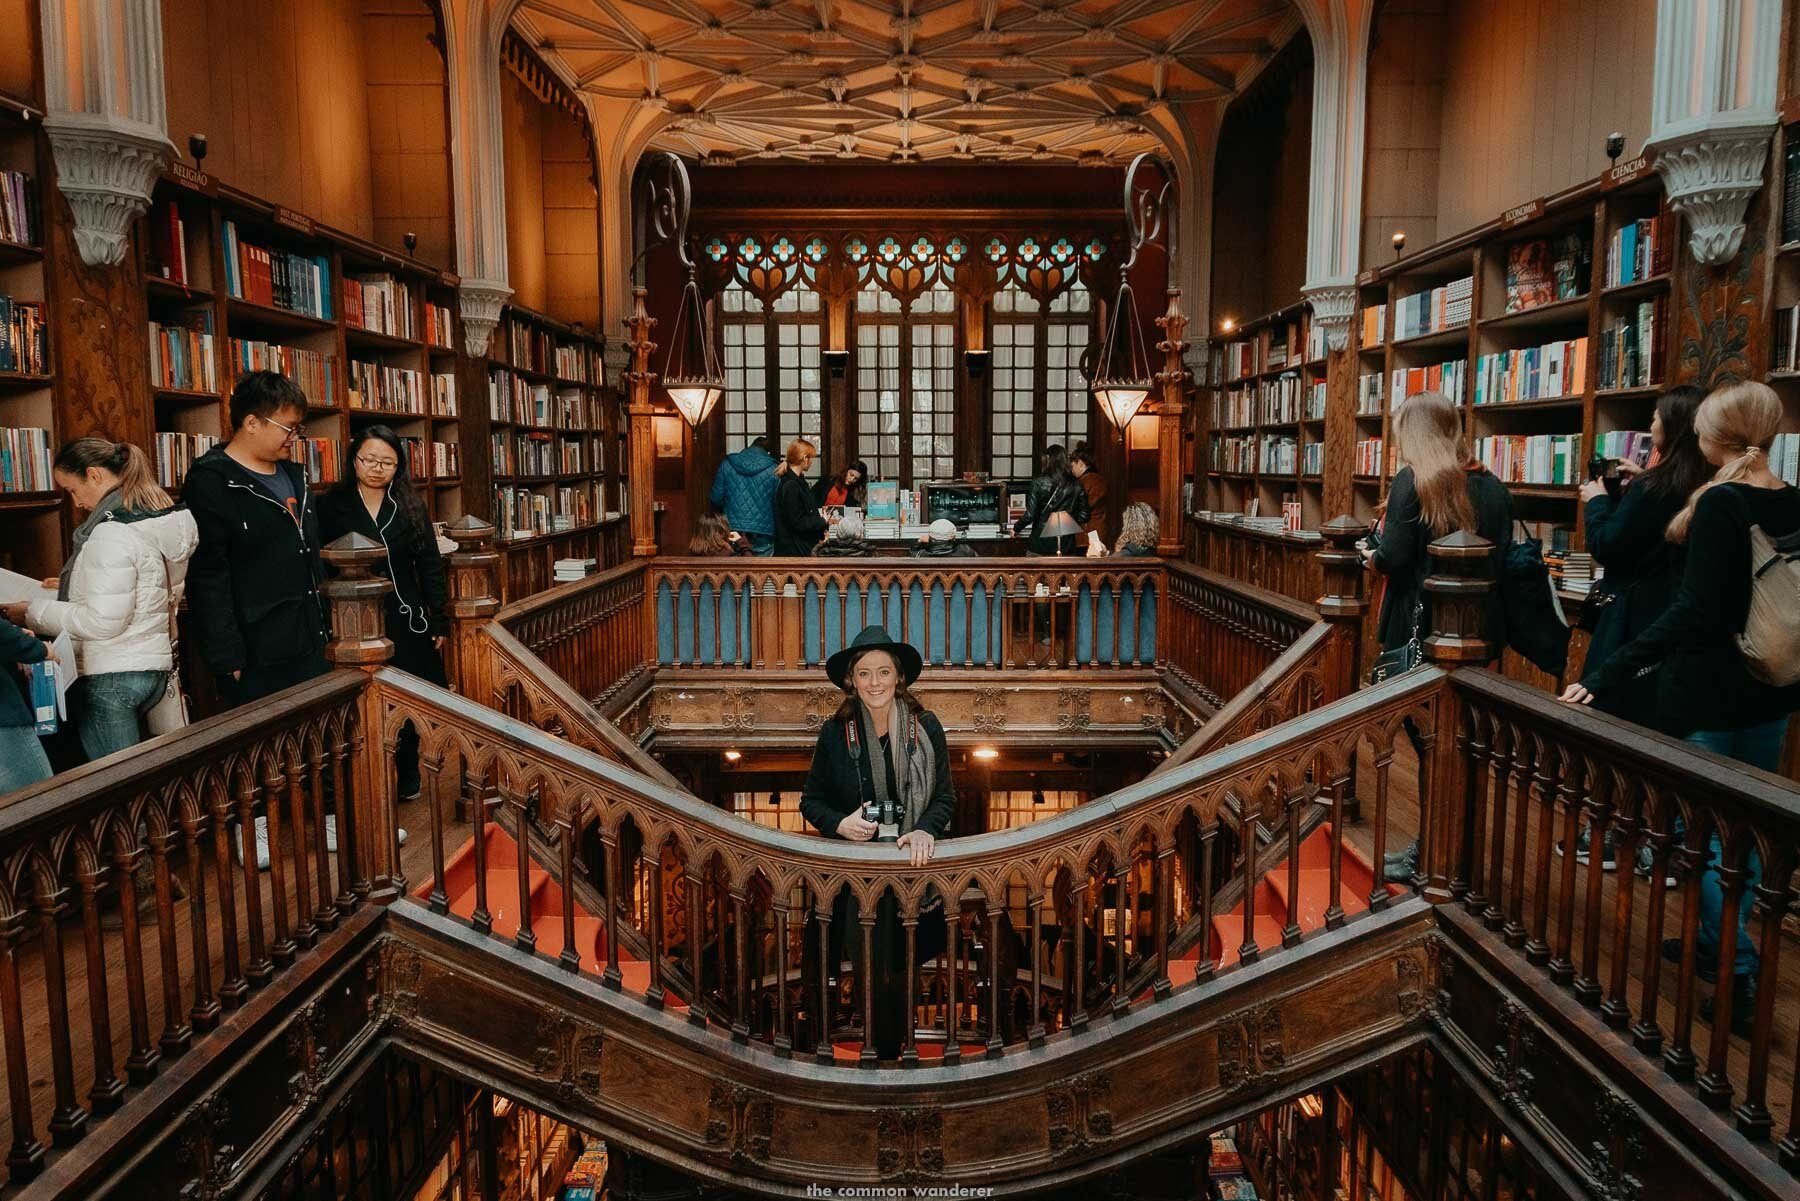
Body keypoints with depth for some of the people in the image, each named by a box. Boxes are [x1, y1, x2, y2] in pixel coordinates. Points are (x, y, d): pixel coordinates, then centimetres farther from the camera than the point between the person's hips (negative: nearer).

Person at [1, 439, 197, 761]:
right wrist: (68, 588, 21)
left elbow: (103, 622, -20)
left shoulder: (112, 533, -18)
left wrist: (34, 612, -9)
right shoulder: (164, 520, 8)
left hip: (110, 677, -9)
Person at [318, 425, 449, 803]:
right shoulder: (332, 506, -1)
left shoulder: (411, 507, 5)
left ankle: (407, 777, 24)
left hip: (406, 620, 2)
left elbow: (430, 567, 6)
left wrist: (440, 623, 3)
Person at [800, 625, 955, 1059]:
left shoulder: (926, 727, 0)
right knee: (876, 972, 2)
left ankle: (890, 1049, 25)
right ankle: (888, 1052, 20)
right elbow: (811, 799, 7)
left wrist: (927, 830, -15)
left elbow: (946, 796, 4)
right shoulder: (834, 733, 0)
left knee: (900, 969, 6)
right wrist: (840, 824, -12)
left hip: (915, 863, 0)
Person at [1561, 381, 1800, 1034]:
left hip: (1707, 694, -8)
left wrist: (1604, 676, -30)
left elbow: (1693, 612, -27)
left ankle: (1738, 975, 4)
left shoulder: (1721, 503, -20)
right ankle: (1718, 941, 31)